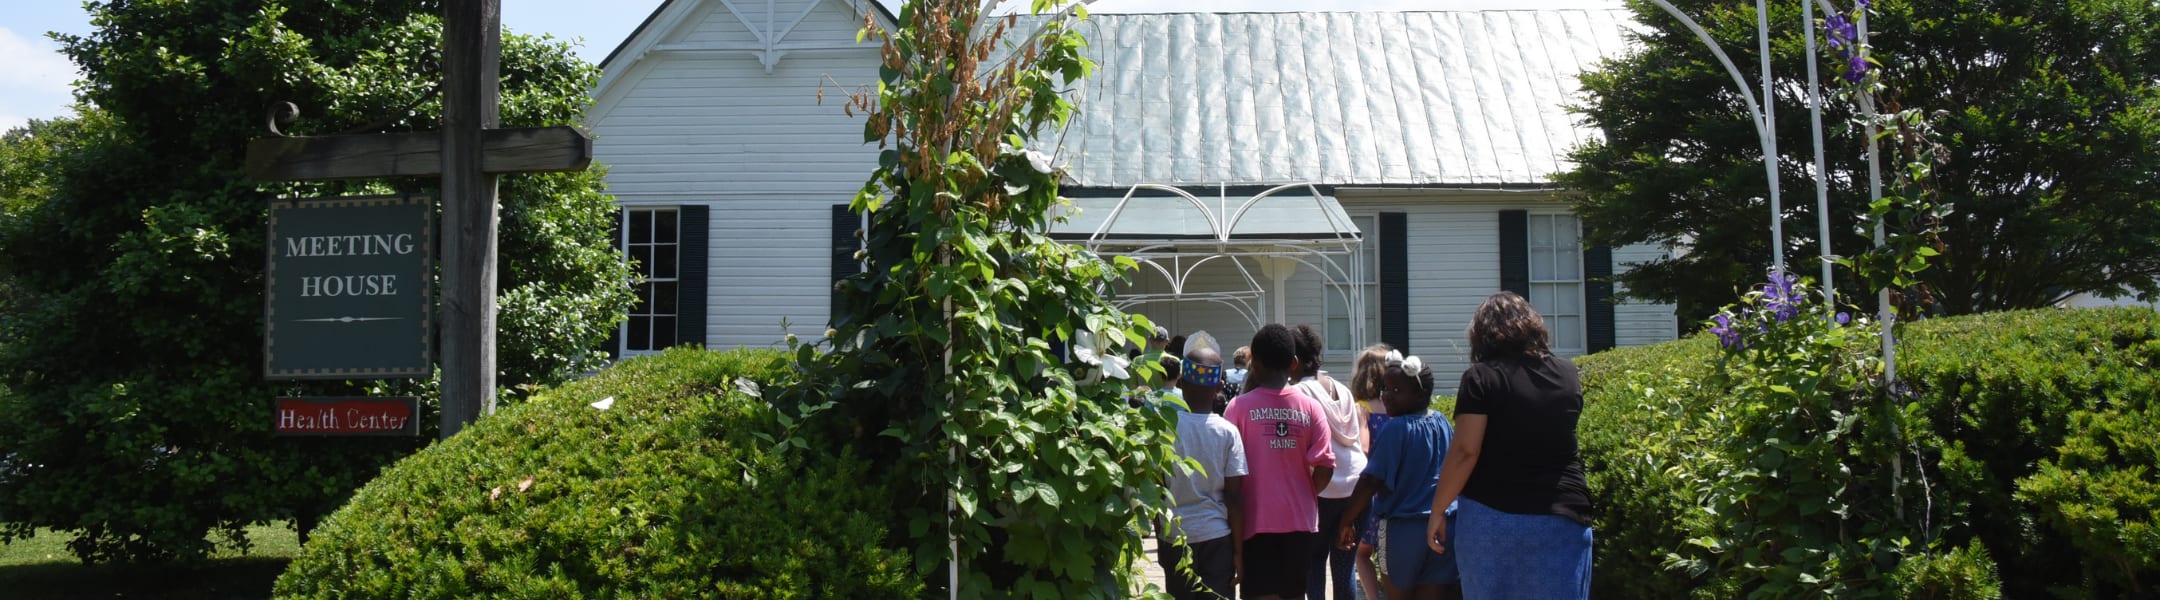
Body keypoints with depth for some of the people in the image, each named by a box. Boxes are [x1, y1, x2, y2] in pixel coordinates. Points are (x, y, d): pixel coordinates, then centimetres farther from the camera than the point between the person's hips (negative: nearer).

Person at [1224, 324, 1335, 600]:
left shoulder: (1240, 406, -8)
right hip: (1300, 519, 3)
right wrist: (1305, 495, 13)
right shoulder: (1310, 408, -1)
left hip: (1257, 519, -3)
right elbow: (1324, 468, -4)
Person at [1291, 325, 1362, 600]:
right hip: (1355, 487, 5)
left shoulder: (1301, 392, -7)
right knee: (1344, 566, 9)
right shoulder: (1343, 390, 12)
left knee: (1315, 562, 3)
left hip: (1323, 490, -5)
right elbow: (1360, 442, 15)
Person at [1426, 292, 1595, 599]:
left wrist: (1437, 511, -6)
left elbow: (1464, 452, -13)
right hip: (1562, 520, 3)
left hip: (1490, 518, -2)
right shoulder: (1567, 375, 7)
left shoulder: (1481, 378, -6)